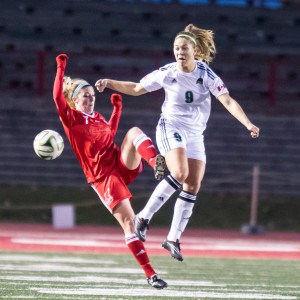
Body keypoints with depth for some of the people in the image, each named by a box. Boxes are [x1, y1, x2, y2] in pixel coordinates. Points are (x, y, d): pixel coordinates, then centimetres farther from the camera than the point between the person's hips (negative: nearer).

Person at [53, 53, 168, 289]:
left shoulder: (98, 118, 18)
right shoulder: (71, 118, 0)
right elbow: (57, 97, -17)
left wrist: (117, 108, 30)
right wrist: (61, 69, -16)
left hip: (123, 165, 5)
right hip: (102, 177, -5)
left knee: (134, 132, -22)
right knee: (127, 221, -15)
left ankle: (157, 164, -47)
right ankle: (150, 274, -13)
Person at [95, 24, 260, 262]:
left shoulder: (206, 74, -8)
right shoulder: (167, 73, -7)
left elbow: (228, 101, -17)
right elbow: (136, 88, 8)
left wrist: (248, 124, -31)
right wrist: (110, 83, -4)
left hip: (195, 134, 3)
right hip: (171, 128, -3)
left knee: (193, 187, -1)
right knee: (180, 173, -28)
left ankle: (174, 238, 9)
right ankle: (144, 217, -18)